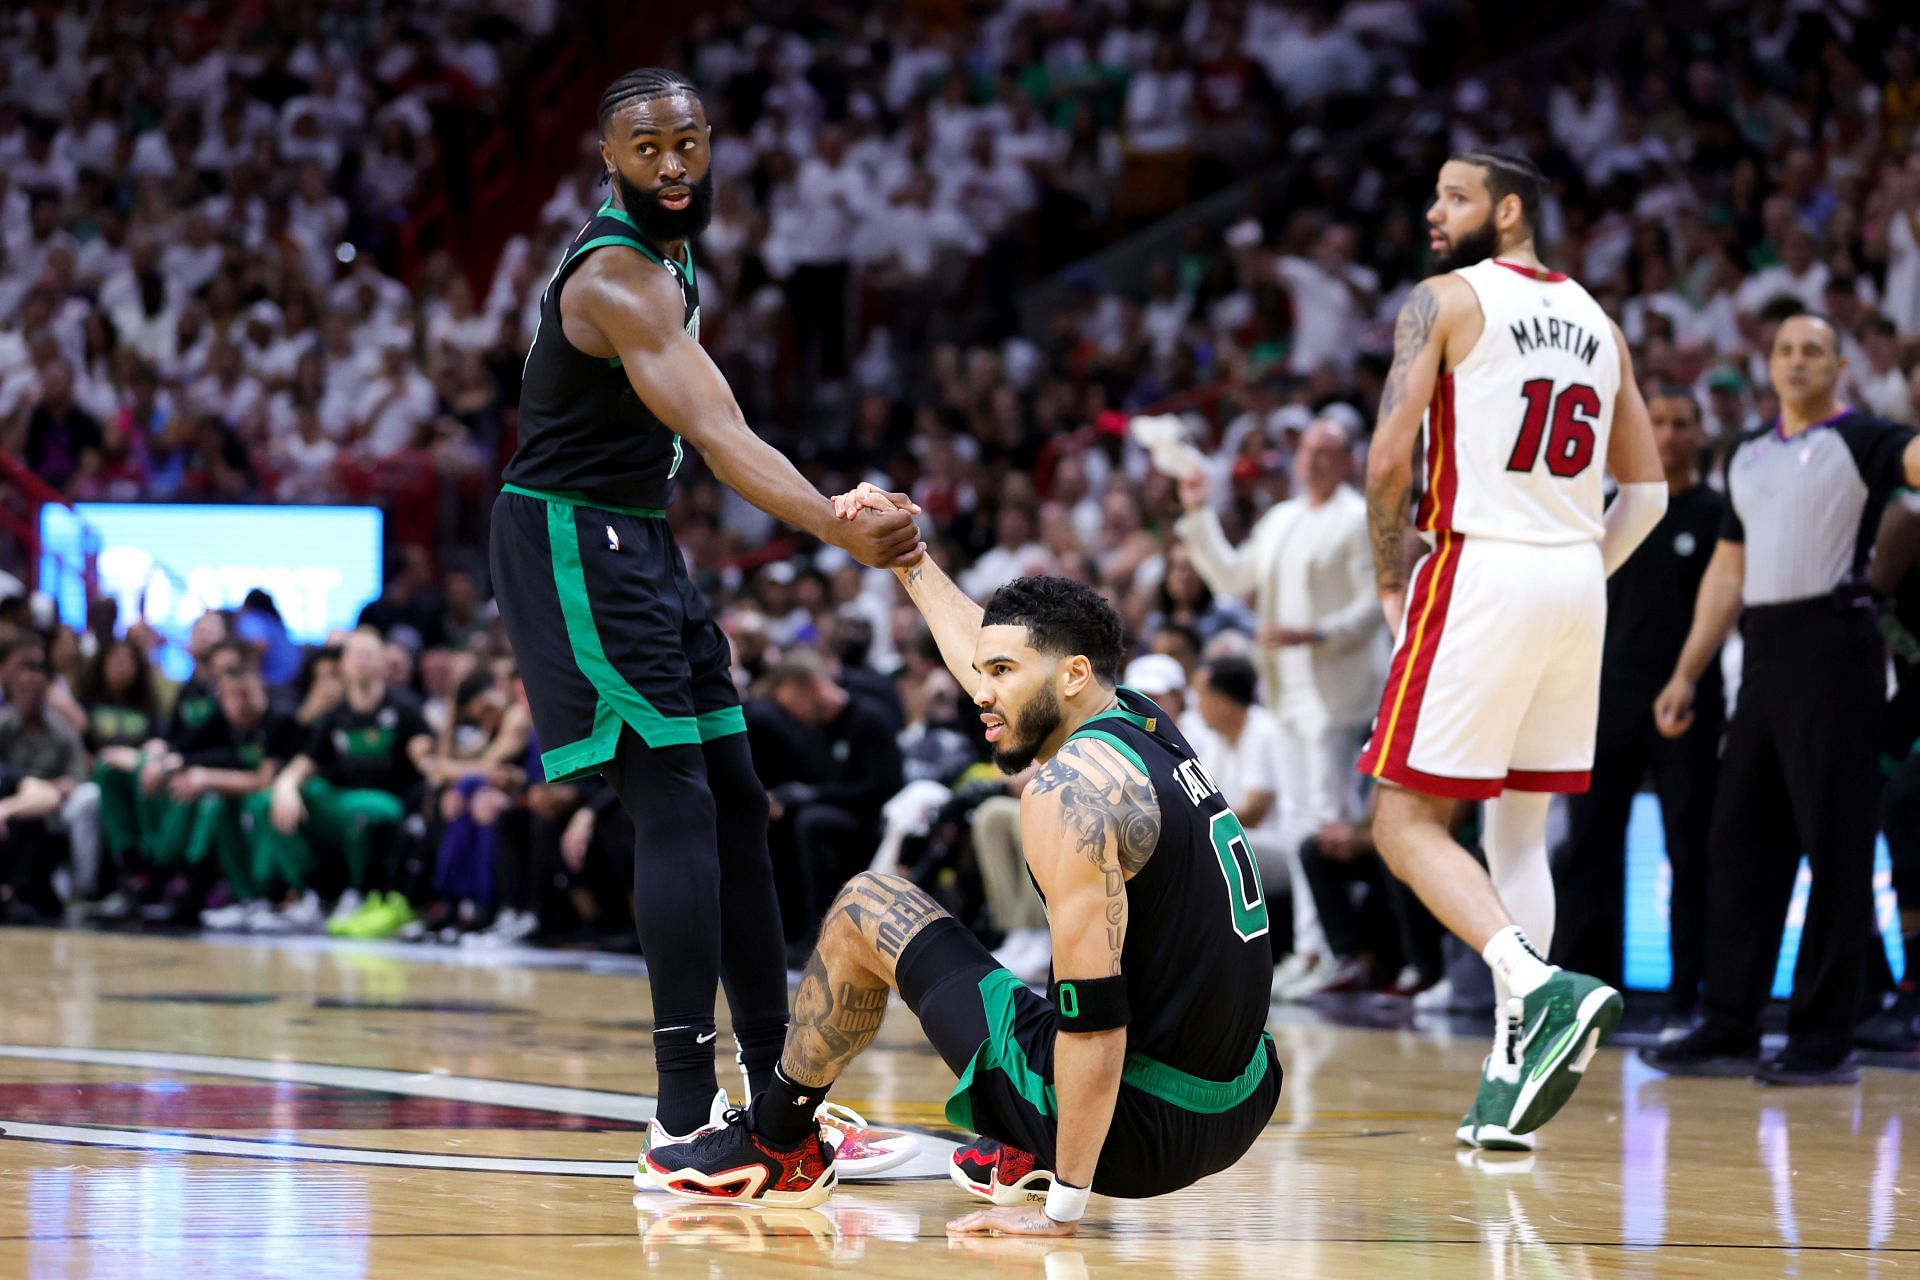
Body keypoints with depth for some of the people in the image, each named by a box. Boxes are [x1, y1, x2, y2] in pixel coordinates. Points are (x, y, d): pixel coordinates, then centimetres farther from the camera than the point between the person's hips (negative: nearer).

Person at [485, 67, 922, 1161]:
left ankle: (772, 1084, 19)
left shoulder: (672, 260, 10)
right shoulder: (619, 278, -23)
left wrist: (687, 607, 21)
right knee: (676, 806, -15)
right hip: (573, 543, -10)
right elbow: (721, 436, -38)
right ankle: (687, 1118, -17)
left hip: (637, 539, 10)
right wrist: (839, 530, -51)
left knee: (737, 804, 11)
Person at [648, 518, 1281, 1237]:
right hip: (1243, 1111, 8)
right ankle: (1030, 1151, 32)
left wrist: (1062, 1208, -20)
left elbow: (1094, 1014, -23)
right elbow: (986, 643, 29)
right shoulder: (1143, 722, 9)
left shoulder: (1070, 791, -17)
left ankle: (773, 1147, 27)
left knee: (864, 907, 9)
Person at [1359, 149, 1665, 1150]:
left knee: (1407, 820, -2)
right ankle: (1515, 1072, 9)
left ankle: (1538, 987, -24)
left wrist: (1389, 582, 2)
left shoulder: (1444, 301, -3)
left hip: (1480, 570, -6)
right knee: (1520, 830, 14)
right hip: (1577, 581, 7)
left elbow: (1388, 463, -11)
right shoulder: (1596, 321, 16)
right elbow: (1647, 490, 17)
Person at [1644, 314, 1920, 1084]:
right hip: (1764, 648, 7)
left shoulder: (1858, 439, -3)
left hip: (1832, 643, -7)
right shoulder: (1748, 456, 17)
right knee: (1740, 838, 7)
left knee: (1835, 846, -4)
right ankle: (1729, 1032, 13)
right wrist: (1687, 673, 17)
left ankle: (1826, 1042, -2)